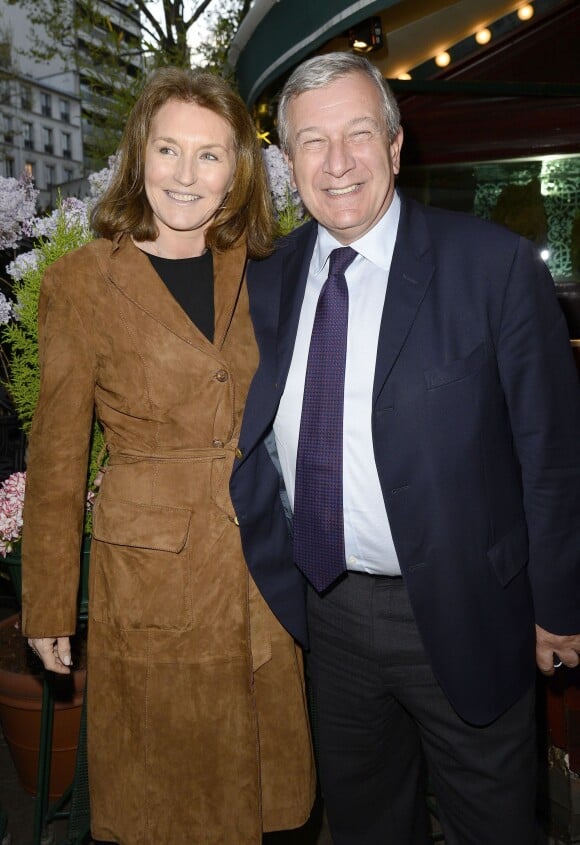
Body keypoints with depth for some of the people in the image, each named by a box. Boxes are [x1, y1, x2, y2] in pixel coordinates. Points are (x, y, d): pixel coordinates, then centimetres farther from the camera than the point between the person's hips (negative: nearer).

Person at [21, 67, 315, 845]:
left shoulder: (255, 271, 4)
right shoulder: (81, 282, -8)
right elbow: (57, 458, -4)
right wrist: (49, 606, 0)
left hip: (263, 570, 4)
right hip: (151, 576, -3)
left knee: (258, 770, 20)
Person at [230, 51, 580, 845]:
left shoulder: (495, 264, -13)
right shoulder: (269, 279, 0)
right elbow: (256, 441, 8)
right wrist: (272, 577, 1)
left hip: (462, 618, -3)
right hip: (326, 607, 4)